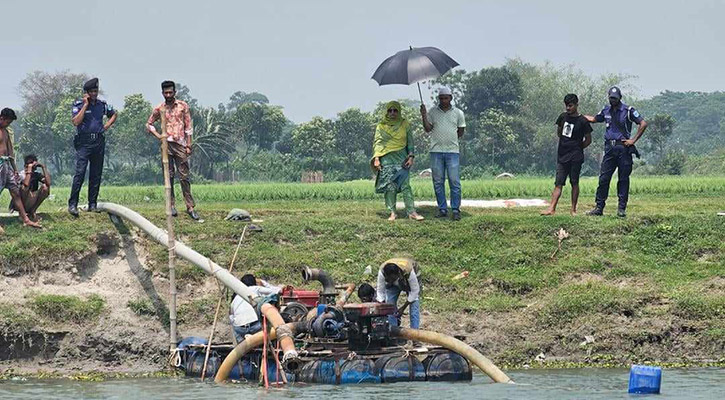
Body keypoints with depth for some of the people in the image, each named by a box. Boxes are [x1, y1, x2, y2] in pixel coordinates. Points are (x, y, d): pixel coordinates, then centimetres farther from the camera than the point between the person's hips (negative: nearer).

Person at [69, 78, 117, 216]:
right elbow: (76, 122, -17)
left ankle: (92, 204, 11)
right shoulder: (79, 105, -3)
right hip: (84, 142, -5)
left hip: (98, 142, 5)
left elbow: (114, 114, 28)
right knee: (80, 172, -14)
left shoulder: (102, 104, 10)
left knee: (96, 174, 6)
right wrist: (85, 105, -15)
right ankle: (72, 204, -14)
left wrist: (107, 125, 10)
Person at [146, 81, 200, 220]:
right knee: (168, 176, 2)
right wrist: (158, 135, 1)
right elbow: (149, 124, 18)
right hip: (166, 144, 1)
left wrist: (188, 145, -1)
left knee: (184, 177, -3)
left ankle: (190, 207, -4)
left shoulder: (183, 106, 5)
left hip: (180, 144, -1)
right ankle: (172, 206, 7)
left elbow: (188, 126, 5)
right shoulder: (159, 109, 8)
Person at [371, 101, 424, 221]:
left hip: (401, 158, 0)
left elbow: (410, 141, 11)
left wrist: (411, 157, 0)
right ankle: (392, 212, -1)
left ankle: (411, 212, -10)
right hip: (387, 159, 0)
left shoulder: (404, 124, 10)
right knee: (390, 186, -5)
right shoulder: (381, 126, 9)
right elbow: (377, 143, 8)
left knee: (405, 184, -8)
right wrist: (376, 158, -3)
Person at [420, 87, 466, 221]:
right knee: (438, 182, 3)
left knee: (455, 181, -5)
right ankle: (442, 209, 10)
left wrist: (451, 139, 3)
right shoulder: (432, 112, 8)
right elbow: (428, 129, 2)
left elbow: (461, 132, 12)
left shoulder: (458, 113, 6)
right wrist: (424, 116, -9)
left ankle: (456, 210, -1)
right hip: (436, 151, 1)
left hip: (452, 151, -1)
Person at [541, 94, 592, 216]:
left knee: (574, 182, 1)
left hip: (575, 157, -4)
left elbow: (588, 140, 1)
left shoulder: (582, 121, -5)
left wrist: (577, 148, 4)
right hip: (562, 155, 4)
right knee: (558, 183, -2)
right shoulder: (563, 117, 8)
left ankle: (573, 209, 6)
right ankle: (552, 208, -10)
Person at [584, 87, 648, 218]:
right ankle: (599, 207, 5)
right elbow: (594, 119, 29)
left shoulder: (628, 111, -4)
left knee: (623, 179, 0)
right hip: (610, 147, 5)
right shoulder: (606, 111, 12)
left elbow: (643, 124, -8)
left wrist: (633, 140, -11)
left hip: (623, 148, -5)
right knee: (603, 178, 1)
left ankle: (622, 209, 4)